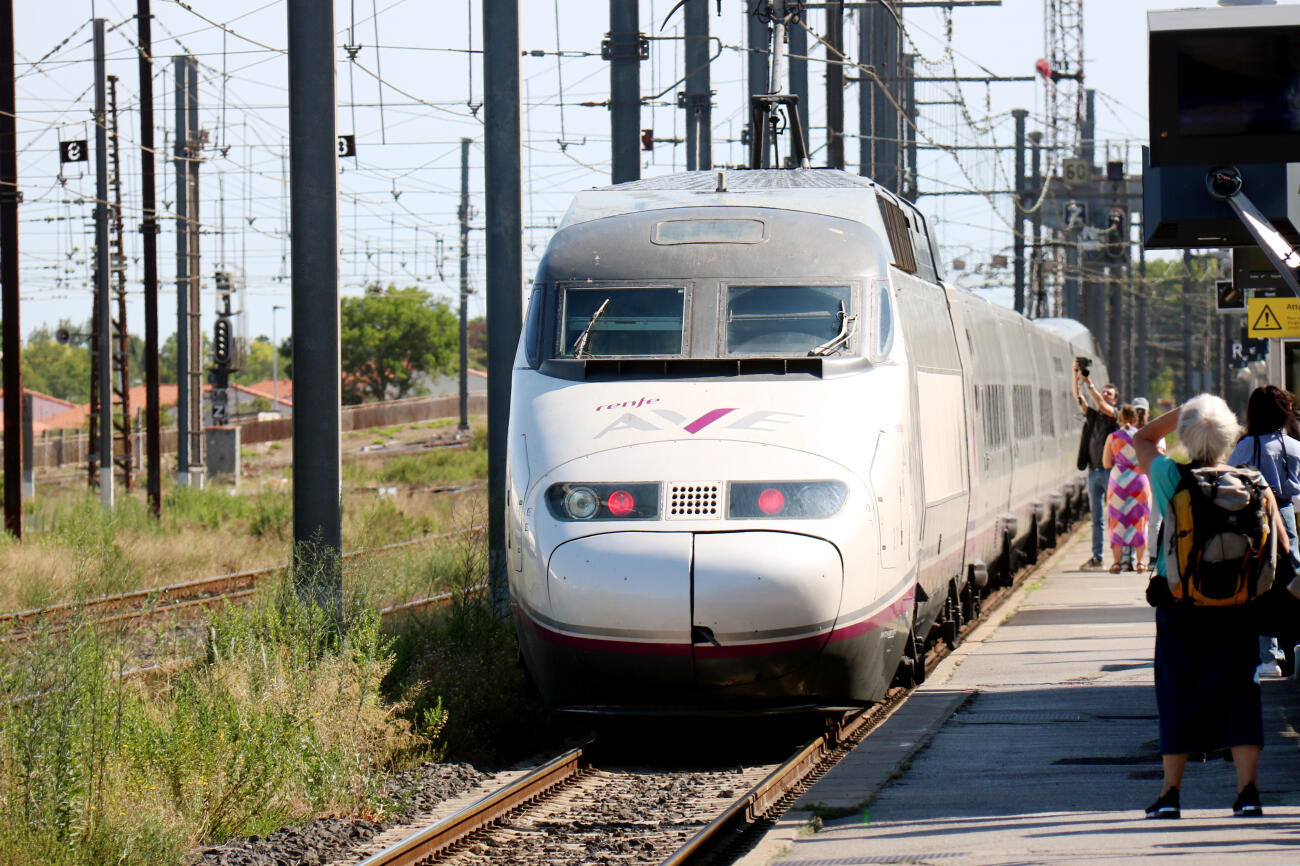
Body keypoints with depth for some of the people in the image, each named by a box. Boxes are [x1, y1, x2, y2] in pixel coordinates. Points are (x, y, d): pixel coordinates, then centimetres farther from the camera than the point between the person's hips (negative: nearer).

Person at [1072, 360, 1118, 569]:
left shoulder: (1115, 416, -1)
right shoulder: (1092, 416, 14)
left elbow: (1102, 405, -18)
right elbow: (1079, 398, 7)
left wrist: (1089, 383, -20)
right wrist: (1076, 375, -4)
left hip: (1110, 471, -6)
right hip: (1094, 472, 6)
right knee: (1096, 517, 7)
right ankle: (1096, 557, 10)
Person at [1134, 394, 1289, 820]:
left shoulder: (1167, 477, -8)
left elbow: (1142, 438, 13)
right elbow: (1281, 548, -4)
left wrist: (1182, 411, 6)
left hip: (1178, 602, 0)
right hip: (1234, 606, 0)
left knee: (1178, 693, 7)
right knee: (1239, 691, 7)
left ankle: (1170, 793, 8)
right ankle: (1247, 790, 2)